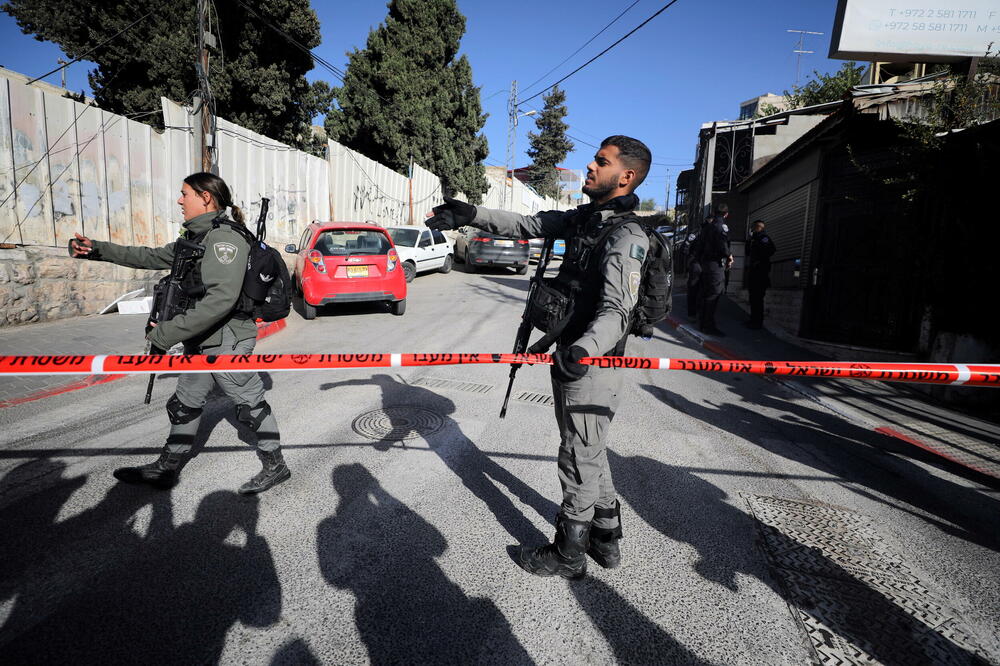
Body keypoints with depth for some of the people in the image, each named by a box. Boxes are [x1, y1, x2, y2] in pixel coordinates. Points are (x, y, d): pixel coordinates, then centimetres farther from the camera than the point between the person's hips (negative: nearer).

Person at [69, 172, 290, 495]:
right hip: (201, 342, 10)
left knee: (251, 405, 4)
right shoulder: (195, 238, 11)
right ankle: (165, 470, 34)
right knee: (184, 405, 19)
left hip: (228, 342, -10)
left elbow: (221, 299, -29)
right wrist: (98, 250, 19)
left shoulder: (224, 238, -20)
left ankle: (275, 466, 20)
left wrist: (168, 332, -25)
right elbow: (154, 257, 23)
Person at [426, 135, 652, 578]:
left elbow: (617, 309, -32)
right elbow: (527, 225, 12)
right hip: (573, 357, 10)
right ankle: (606, 540, 39)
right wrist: (471, 215, 4)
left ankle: (567, 555, 26)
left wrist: (585, 349, -49)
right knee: (589, 454, 21)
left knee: (579, 461, 6)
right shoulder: (584, 218, 10)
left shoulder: (626, 236, -19)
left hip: (593, 366, -10)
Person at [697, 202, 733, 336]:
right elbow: (722, 243, -21)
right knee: (714, 294, -9)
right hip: (716, 264, -9)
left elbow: (701, 246, 18)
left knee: (704, 294, 12)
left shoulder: (708, 226, 17)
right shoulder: (721, 225, -10)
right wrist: (729, 256, -5)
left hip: (705, 262, 9)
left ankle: (702, 324, 19)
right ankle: (709, 326, -10)